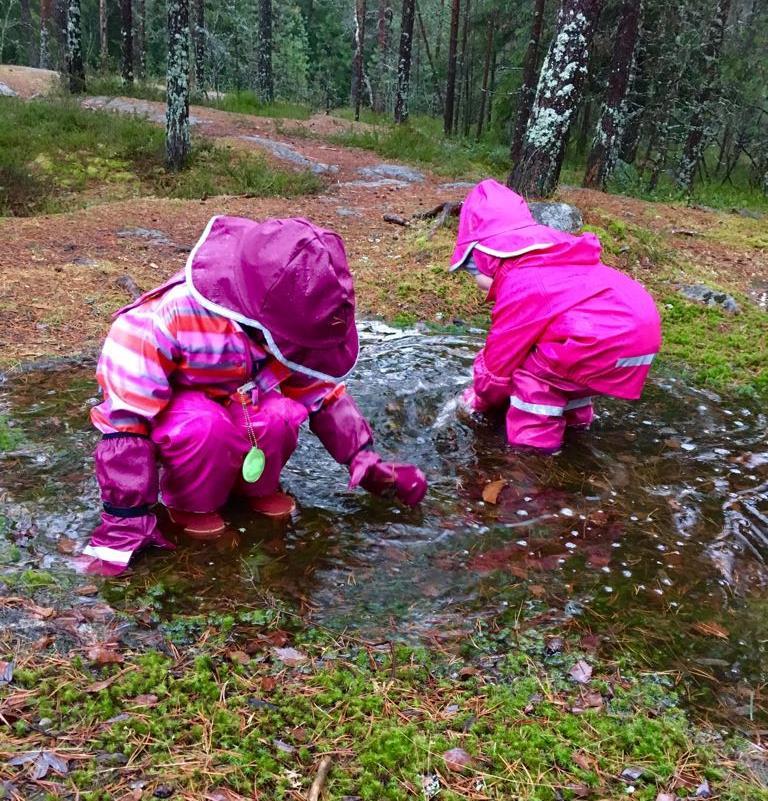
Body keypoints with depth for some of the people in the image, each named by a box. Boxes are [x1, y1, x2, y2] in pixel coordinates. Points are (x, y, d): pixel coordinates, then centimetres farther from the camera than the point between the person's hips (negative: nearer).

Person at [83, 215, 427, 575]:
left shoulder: (287, 324, -17)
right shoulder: (166, 320, -37)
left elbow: (323, 394, -1)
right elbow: (123, 422, -32)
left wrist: (365, 461, -5)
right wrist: (125, 522, -28)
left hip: (241, 407, 4)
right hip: (169, 414, -4)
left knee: (281, 415, -29)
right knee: (206, 425, -38)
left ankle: (255, 486, 2)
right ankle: (191, 503, -8)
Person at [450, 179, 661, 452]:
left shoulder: (520, 285, -11)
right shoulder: (548, 260, 19)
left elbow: (501, 356, -2)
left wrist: (480, 398, 16)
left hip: (613, 344, -10)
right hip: (638, 327, 10)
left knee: (533, 370, -2)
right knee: (552, 361, 25)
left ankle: (533, 445, 4)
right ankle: (574, 417, 40)